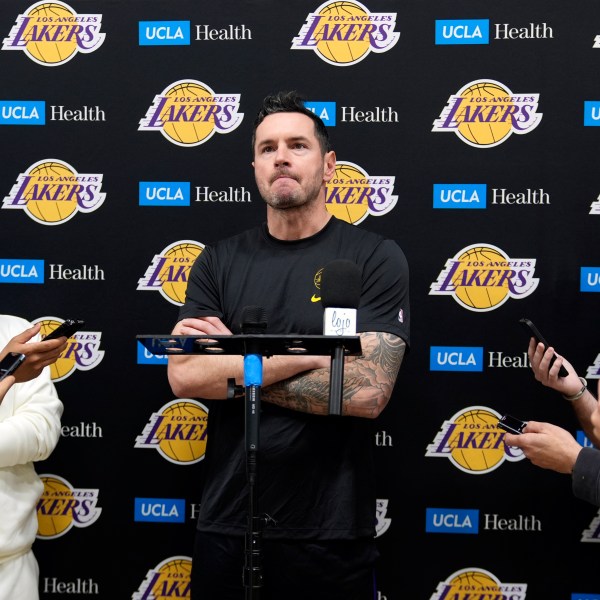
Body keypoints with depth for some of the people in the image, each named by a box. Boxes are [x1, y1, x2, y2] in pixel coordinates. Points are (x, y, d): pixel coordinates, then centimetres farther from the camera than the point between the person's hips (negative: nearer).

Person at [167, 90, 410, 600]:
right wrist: (307, 355, -15)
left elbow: (367, 391, -16)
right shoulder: (219, 262, 4)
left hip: (330, 532, -2)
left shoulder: (376, 258, -5)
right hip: (227, 524, 3)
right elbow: (184, 377, -8)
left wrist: (233, 367, -10)